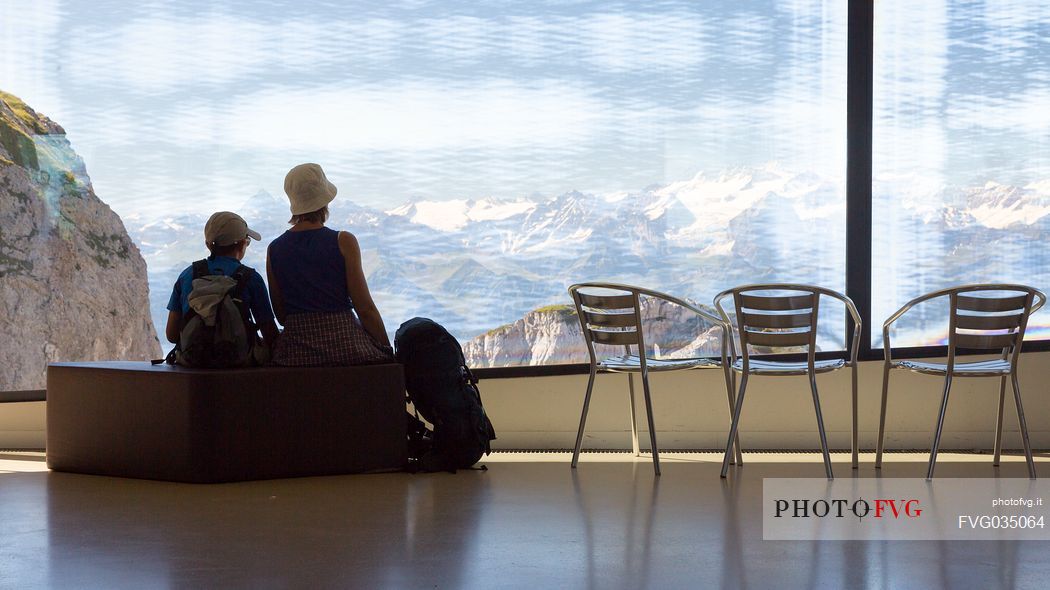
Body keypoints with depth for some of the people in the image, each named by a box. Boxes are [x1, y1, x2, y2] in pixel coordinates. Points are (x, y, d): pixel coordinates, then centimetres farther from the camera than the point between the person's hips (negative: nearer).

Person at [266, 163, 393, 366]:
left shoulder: (274, 249, 7)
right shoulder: (343, 242, -4)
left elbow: (280, 315, 12)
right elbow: (365, 308, -5)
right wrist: (388, 352, 3)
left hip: (296, 350, 4)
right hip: (345, 343, -4)